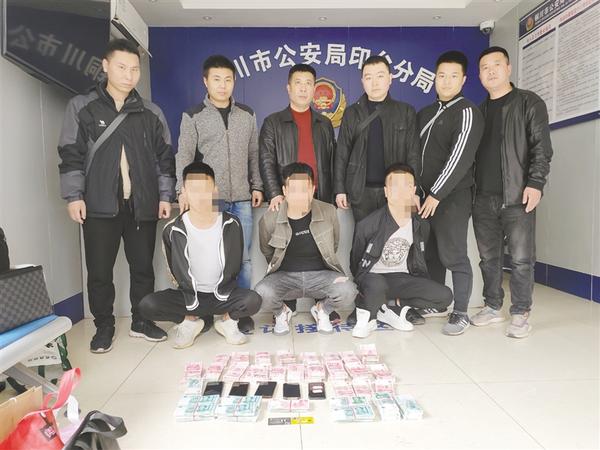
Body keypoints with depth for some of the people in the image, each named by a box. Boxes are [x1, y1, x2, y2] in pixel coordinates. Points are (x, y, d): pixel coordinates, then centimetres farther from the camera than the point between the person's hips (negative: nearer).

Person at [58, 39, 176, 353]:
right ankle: (103, 327, 22)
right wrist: (74, 195, -6)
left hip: (142, 206, 2)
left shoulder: (151, 113, 10)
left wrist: (166, 195, 3)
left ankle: (141, 322, 25)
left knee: (143, 267, 8)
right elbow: (71, 154, 2)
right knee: (99, 271, 5)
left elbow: (165, 158, 10)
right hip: (99, 206, -1)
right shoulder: (82, 107, 5)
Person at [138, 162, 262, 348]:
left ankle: (227, 321, 5)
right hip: (189, 296, 1)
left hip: (222, 293, 0)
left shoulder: (231, 224, -8)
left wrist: (221, 294, -3)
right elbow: (179, 273, 0)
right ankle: (190, 321, 6)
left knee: (253, 300, -29)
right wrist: (191, 302, -4)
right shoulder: (173, 230, -9)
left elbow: (234, 267, 0)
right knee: (147, 305, -23)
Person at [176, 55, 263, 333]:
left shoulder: (247, 115, 12)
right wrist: (183, 191, -10)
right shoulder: (193, 116, 4)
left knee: (242, 257, 4)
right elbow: (184, 157, -1)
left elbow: (253, 154, 14)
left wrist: (257, 186, 8)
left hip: (241, 198, 2)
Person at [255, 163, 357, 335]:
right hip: (285, 276, 0)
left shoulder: (329, 212, -7)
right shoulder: (270, 218, -10)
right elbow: (267, 252, 11)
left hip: (320, 274, 1)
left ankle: (322, 310, 9)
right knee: (262, 294, -32)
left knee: (347, 292, -29)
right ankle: (282, 312, 8)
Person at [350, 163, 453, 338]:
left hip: (401, 278, 5)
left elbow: (419, 262, 14)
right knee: (376, 285, -41)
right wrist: (361, 287, -4)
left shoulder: (421, 225, 1)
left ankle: (393, 309, 1)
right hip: (373, 277, -5)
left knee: (444, 296, -15)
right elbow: (355, 261, -1)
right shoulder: (368, 225, -14)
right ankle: (366, 317, -7)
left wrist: (427, 289, 6)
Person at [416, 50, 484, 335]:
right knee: (430, 253, 12)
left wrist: (437, 194, -19)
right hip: (426, 195, 6)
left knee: (453, 255, -5)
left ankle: (460, 313, 6)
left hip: (452, 196, -6)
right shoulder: (425, 113, 16)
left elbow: (460, 158, -16)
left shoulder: (467, 112, -5)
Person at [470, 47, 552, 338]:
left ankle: (520, 314, 8)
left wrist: (535, 183, -15)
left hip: (518, 196, -4)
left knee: (521, 258, -3)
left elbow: (541, 147, -4)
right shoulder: (478, 111, 18)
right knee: (488, 257, 9)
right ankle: (493, 307, 21)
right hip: (484, 198, 5)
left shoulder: (529, 103, 4)